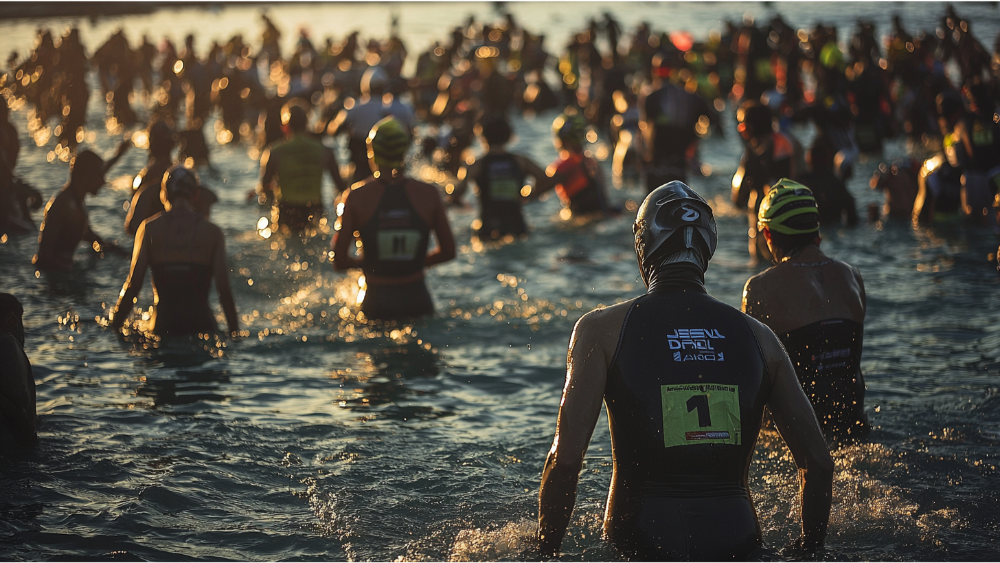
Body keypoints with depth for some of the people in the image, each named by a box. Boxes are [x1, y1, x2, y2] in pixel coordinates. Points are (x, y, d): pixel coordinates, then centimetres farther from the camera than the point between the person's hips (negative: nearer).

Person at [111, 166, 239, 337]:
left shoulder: (149, 229, 4)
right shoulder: (213, 233, 4)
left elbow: (133, 283, 0)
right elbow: (224, 289, -1)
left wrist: (114, 327, 7)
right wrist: (235, 332, 7)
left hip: (163, 324, 0)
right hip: (201, 321, 0)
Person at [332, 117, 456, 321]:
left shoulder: (356, 198, -6)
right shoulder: (429, 195, -3)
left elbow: (339, 262, -4)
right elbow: (448, 252, 7)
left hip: (377, 303, -1)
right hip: (417, 300, 1)